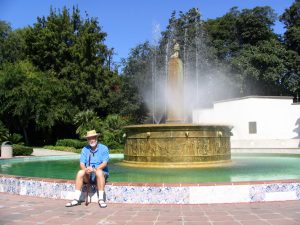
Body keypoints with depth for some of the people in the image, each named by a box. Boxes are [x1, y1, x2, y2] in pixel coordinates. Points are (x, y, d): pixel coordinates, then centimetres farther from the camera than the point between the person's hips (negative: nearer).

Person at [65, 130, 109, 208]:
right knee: (80, 172, -27)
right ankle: (76, 199, -25)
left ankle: (101, 199, -31)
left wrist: (94, 169, -28)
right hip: (88, 175, 3)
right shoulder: (85, 149, 7)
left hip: (102, 173, -3)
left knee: (99, 172, -36)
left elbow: (105, 163, -13)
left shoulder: (104, 148, -3)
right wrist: (85, 169, -25)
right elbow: (82, 164, -1)